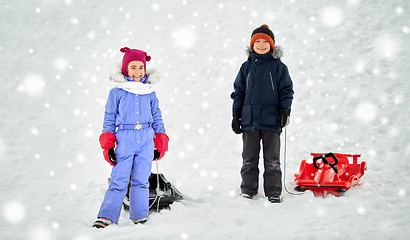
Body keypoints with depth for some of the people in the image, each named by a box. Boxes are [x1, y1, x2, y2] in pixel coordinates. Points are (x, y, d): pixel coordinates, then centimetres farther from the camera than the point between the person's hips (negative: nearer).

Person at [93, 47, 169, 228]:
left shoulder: (150, 93, 11)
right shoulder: (117, 93, 3)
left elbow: (157, 118, 16)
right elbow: (109, 119, 5)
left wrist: (161, 144, 12)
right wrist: (108, 146, -2)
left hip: (146, 140, 2)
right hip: (125, 139, -2)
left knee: (141, 180, 4)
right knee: (119, 180, -7)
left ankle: (140, 218, 9)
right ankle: (107, 216, -2)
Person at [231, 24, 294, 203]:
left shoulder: (278, 66, 3)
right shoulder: (246, 67, 10)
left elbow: (286, 90, 4)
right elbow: (238, 91, 13)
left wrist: (285, 111, -6)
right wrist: (236, 114, 7)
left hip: (271, 120, -2)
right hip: (249, 120, 2)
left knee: (272, 160, 2)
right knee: (249, 159, 6)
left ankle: (273, 193, 9)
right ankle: (248, 191, 15)